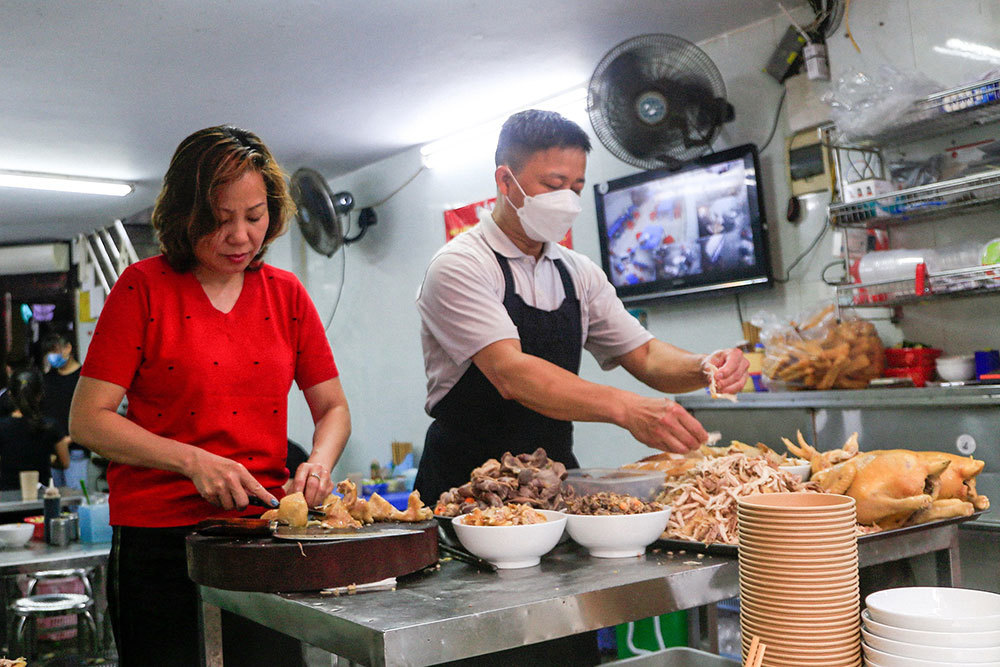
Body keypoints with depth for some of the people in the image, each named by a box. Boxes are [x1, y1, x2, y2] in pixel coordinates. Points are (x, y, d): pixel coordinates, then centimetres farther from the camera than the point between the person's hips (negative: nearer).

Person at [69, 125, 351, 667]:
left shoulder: (286, 294, 6)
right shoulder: (143, 288, -5)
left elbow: (332, 408, 11)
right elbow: (87, 419, -7)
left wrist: (318, 463, -9)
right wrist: (192, 461, -17)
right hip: (158, 540, -3)